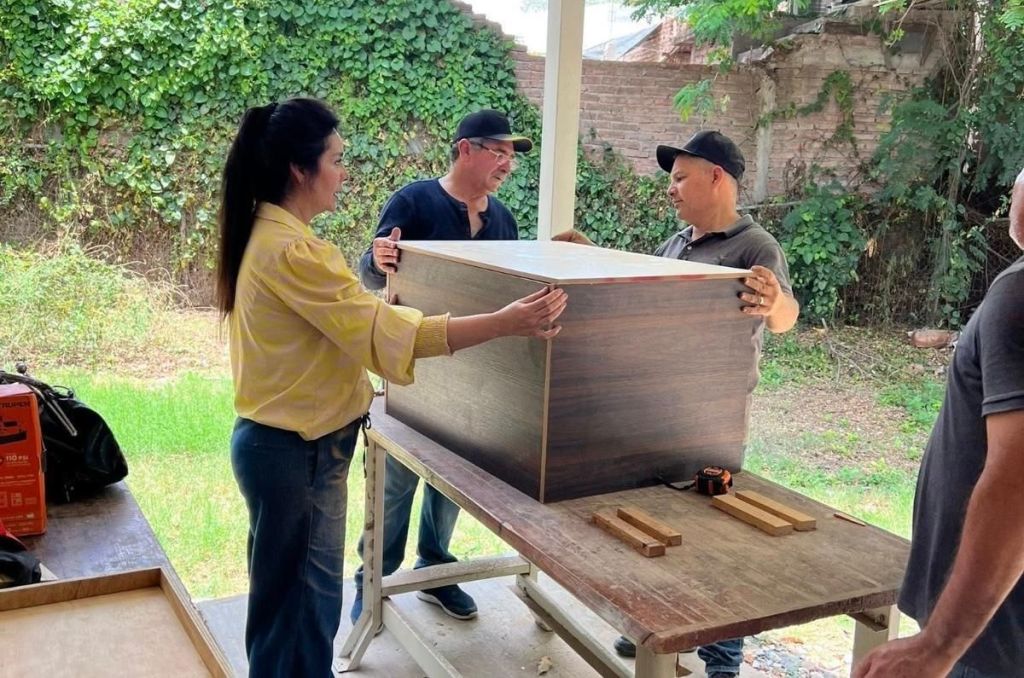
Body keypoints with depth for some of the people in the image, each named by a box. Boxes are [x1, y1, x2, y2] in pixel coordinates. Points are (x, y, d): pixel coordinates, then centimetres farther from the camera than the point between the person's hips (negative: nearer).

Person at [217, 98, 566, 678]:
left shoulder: (268, 235, 8)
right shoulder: (292, 251, -24)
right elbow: (389, 334, -28)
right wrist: (505, 323, -28)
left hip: (290, 442, 10)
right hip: (296, 452, -10)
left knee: (305, 600, 23)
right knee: (294, 604, 7)